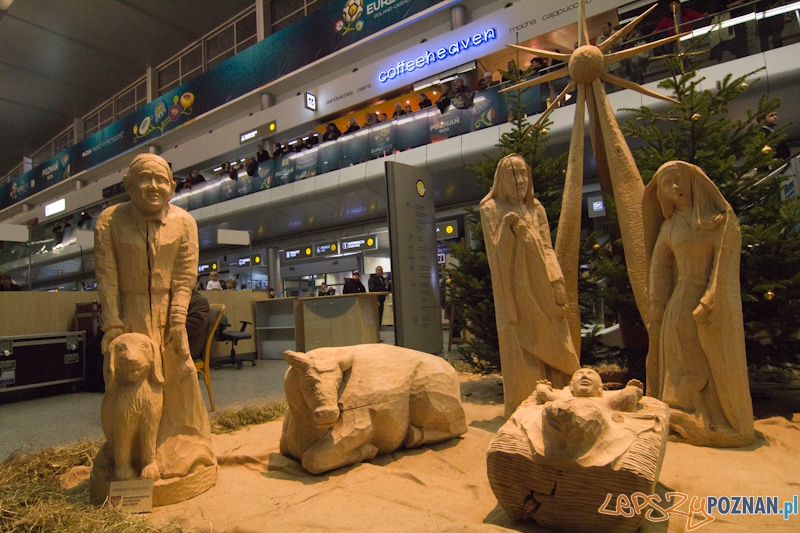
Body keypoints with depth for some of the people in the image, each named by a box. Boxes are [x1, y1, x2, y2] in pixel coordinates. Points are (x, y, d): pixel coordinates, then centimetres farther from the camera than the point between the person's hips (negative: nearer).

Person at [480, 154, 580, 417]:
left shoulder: (536, 209, 16)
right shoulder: (491, 208, 3)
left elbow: (548, 249, 12)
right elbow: (497, 251, -4)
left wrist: (558, 282, -1)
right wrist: (509, 226, -21)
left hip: (542, 289, 5)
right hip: (516, 290, -5)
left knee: (554, 349, 3)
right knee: (522, 354, -6)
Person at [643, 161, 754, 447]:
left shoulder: (721, 217, -2)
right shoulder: (670, 225, 9)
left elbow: (726, 262, -11)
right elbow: (659, 267, 8)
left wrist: (710, 301, -20)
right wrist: (657, 306, 1)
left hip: (716, 302, -3)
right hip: (681, 300, 4)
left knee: (718, 366, 4)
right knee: (684, 365, 6)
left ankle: (722, 426, 17)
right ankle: (688, 423, 16)